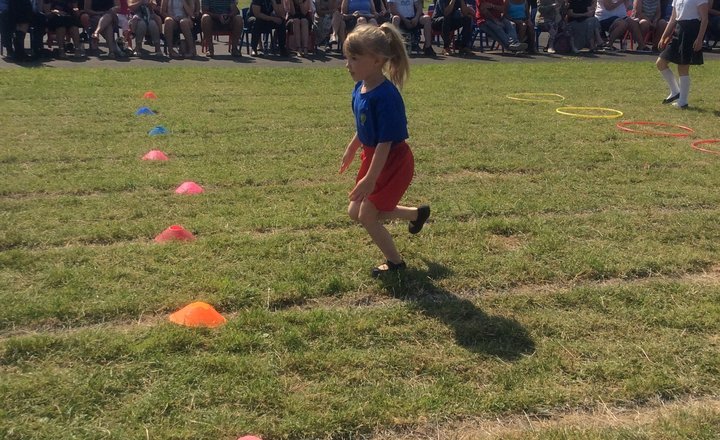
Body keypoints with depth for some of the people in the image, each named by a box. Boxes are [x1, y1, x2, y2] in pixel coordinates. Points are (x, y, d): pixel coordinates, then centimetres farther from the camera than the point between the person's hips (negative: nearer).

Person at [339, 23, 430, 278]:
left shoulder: (385, 96, -28)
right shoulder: (360, 88, -2)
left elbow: (385, 142, -28)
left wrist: (370, 178, -28)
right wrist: (352, 150, 27)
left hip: (393, 162, -9)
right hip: (372, 157, 9)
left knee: (367, 216, -2)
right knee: (355, 213, 16)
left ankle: (395, 262, 23)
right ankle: (417, 214, 35)